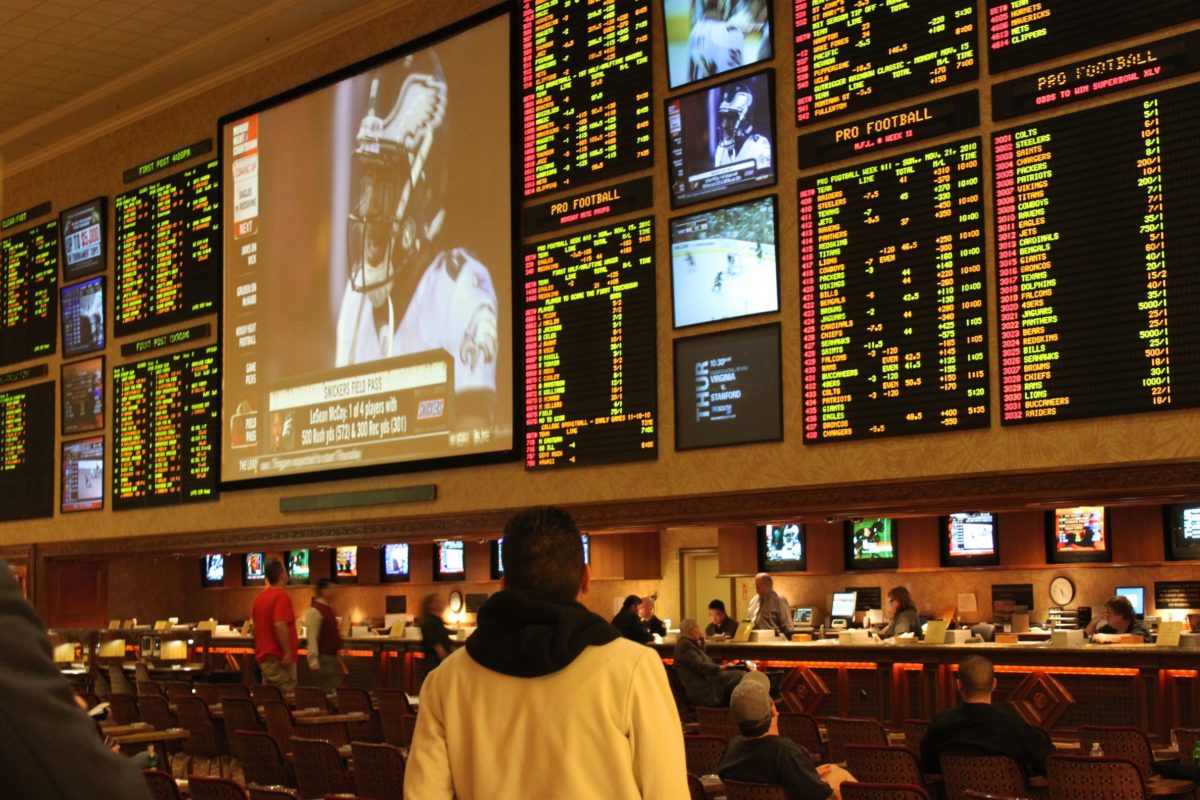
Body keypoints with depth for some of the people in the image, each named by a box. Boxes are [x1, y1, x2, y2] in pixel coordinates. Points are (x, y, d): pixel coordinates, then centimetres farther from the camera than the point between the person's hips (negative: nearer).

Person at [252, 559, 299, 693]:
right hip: (278, 656, -9)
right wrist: (287, 651, -22)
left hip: (263, 655, 9)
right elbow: (279, 625, -26)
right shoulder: (281, 596, -15)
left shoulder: (260, 597, 11)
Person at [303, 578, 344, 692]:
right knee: (326, 692, -7)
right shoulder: (314, 611, -16)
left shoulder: (328, 609, 13)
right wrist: (313, 661, -25)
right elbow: (312, 638, -21)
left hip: (332, 657, 10)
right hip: (323, 658, -10)